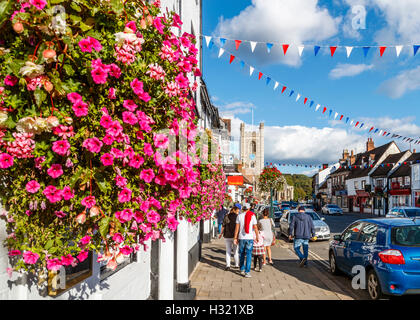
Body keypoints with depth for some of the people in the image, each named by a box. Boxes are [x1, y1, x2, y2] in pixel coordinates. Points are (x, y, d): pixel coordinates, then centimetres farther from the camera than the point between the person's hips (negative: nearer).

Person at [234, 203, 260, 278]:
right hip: (249, 238, -1)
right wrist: (257, 237, 8)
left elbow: (237, 227, -2)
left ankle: (242, 270, 27)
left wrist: (235, 237, 4)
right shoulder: (252, 216, -4)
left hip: (241, 238, 2)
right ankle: (247, 272, -4)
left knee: (241, 254, 16)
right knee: (248, 255, 0)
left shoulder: (239, 216, -1)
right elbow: (255, 228, -3)